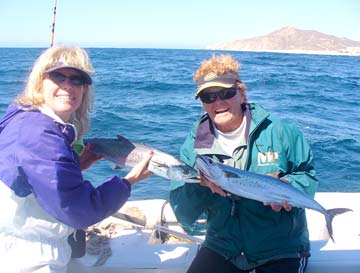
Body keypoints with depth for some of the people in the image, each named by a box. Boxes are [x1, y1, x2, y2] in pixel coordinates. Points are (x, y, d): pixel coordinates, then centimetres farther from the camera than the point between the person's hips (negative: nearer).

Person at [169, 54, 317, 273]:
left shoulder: (280, 132, -9)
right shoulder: (194, 146, -4)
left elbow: (308, 175, 3)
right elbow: (184, 216, -7)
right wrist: (200, 183, -27)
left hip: (280, 250, -1)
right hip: (223, 246, 2)